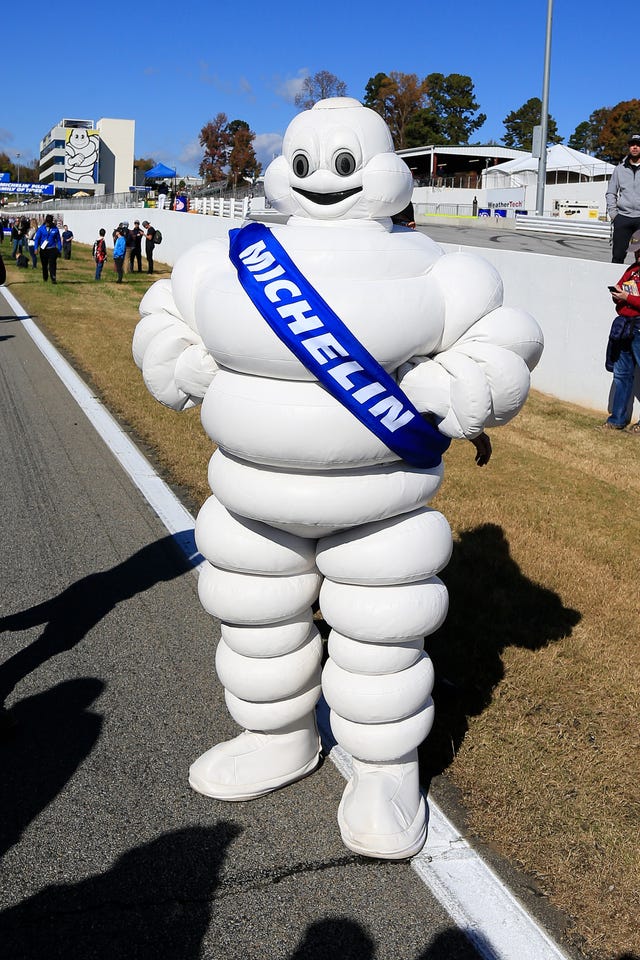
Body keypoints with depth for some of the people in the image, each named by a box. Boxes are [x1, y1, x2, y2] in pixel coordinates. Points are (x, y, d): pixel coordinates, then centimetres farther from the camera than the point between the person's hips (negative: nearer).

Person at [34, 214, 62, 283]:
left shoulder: (55, 229, 1)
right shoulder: (41, 228, 0)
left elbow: (58, 240, 7)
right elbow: (36, 238, 1)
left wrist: (59, 250, 4)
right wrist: (36, 248, -8)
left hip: (52, 250, -1)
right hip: (43, 250, 1)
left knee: (52, 264, -12)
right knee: (44, 265, 12)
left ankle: (53, 279, -14)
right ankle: (45, 278, 29)